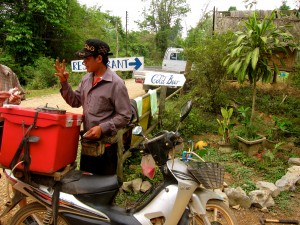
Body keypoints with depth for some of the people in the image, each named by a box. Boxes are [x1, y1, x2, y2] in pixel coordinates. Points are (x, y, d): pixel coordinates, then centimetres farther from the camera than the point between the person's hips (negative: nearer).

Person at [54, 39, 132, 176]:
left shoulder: (116, 83, -17)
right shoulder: (86, 79, 5)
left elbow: (125, 116, -16)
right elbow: (75, 102, 12)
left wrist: (102, 128, -24)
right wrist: (64, 83, 1)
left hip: (106, 144, -7)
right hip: (87, 141, 7)